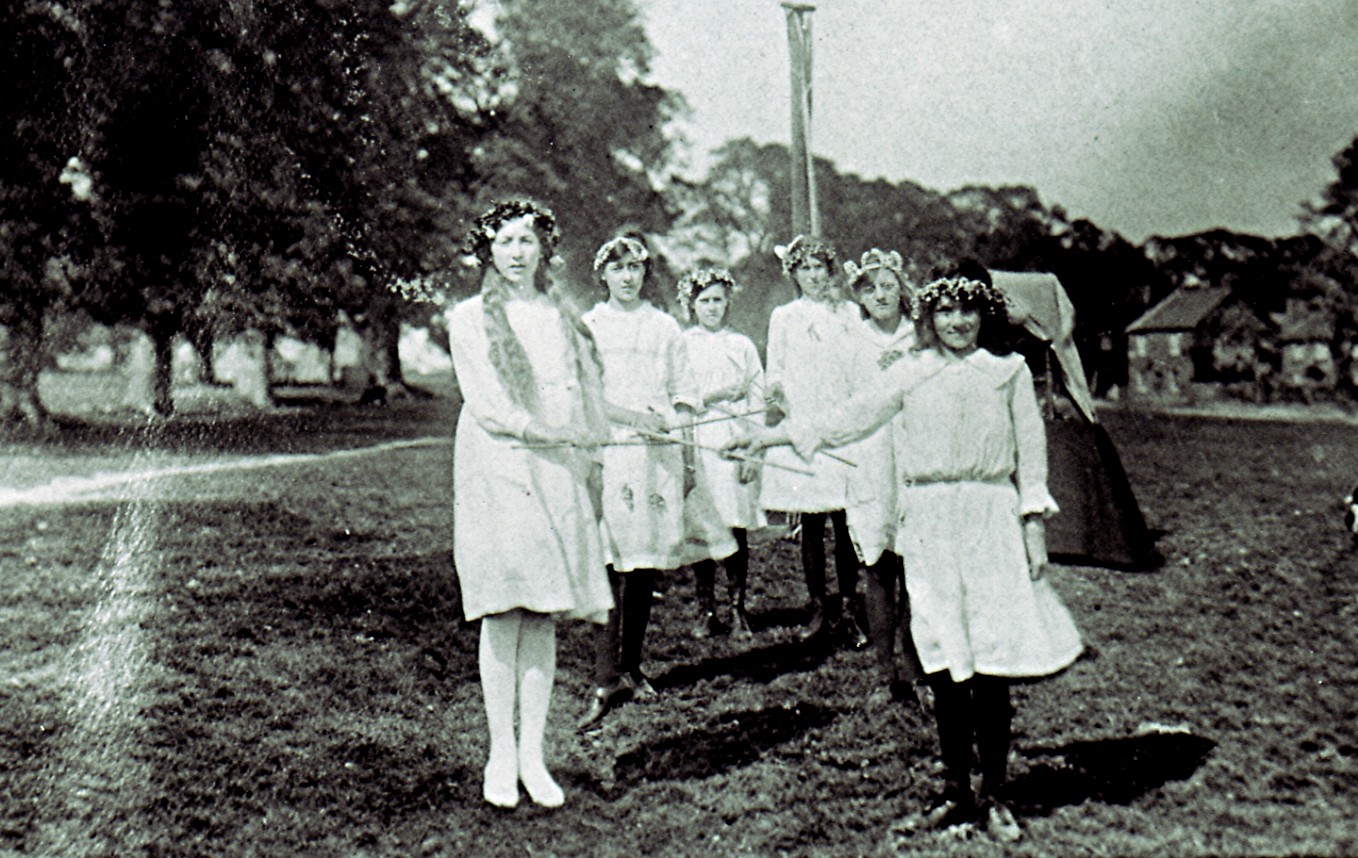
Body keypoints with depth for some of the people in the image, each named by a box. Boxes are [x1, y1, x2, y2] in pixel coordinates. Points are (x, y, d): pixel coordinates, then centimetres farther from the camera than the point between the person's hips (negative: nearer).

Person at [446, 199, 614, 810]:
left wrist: (585, 454, 1)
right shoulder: (470, 317, 6)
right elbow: (485, 403, -5)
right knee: (504, 610, -6)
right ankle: (501, 754, 2)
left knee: (545, 614, 1)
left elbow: (583, 394, 15)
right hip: (496, 468, -3)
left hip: (558, 470, 3)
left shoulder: (561, 316, 18)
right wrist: (549, 432, -13)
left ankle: (533, 753, 7)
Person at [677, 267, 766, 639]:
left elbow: (757, 401, 6)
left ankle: (738, 609, 8)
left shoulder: (742, 345, 9)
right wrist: (711, 396, -8)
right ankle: (705, 609, 11)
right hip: (696, 444, 0)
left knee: (737, 529, -1)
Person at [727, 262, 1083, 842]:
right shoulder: (912, 376, 12)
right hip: (928, 522, 2)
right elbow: (855, 417, 9)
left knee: (989, 667, -3)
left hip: (991, 519, -1)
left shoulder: (1008, 371, 9)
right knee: (942, 664, 4)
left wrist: (1034, 526, 0)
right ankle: (956, 791, 16)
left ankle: (995, 797, 10)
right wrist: (771, 435, 4)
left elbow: (1030, 450, 7)